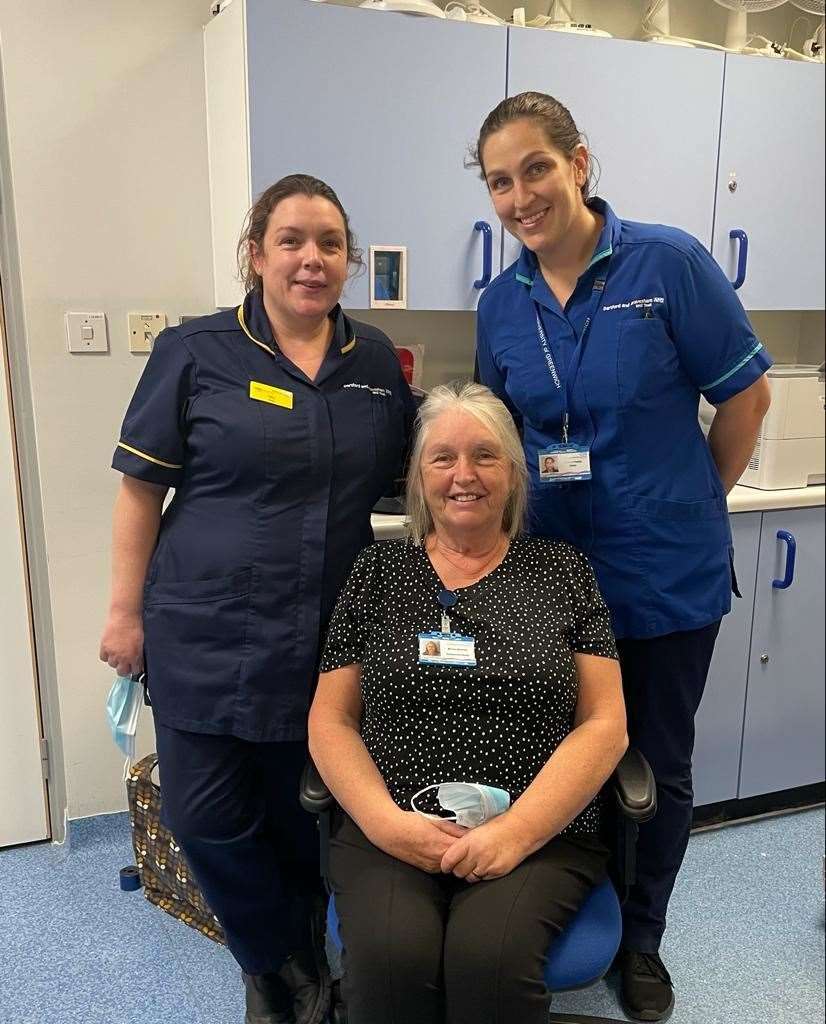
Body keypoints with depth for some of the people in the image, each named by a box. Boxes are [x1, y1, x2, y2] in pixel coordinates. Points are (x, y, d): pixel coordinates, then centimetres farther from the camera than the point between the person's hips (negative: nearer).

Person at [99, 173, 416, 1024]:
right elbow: (142, 488, -3)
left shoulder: (376, 361, 5)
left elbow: (401, 478, 16)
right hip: (206, 633, -1)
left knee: (301, 811, 15)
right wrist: (126, 611, -5)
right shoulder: (195, 352, -4)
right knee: (205, 814, 6)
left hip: (325, 637, 2)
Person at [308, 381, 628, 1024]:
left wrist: (515, 832, -12)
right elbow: (330, 719, 6)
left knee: (489, 959, -29)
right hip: (388, 828, 1)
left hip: (542, 832, 0)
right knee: (391, 958, -28)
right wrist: (386, 821, -11)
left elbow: (604, 724, 1)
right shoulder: (378, 572, 8)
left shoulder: (563, 571, 6)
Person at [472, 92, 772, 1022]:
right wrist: (523, 509, 2)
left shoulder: (667, 262, -11)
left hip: (668, 573, -2)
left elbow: (746, 395, -4)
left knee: (658, 766, 13)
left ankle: (640, 939, 39)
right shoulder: (501, 304, 1)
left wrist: (689, 508, 3)